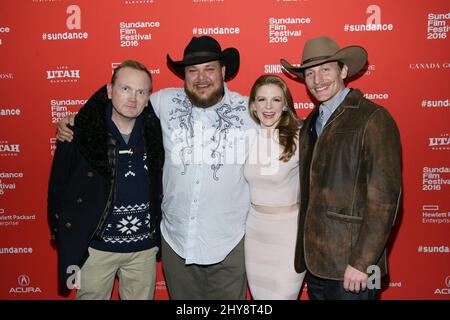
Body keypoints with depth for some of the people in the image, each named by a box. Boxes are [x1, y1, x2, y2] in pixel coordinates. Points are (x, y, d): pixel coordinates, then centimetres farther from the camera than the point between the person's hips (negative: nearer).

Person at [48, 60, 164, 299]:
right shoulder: (79, 135, -11)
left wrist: (160, 239, 5)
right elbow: (59, 197, -6)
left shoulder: (154, 133, -4)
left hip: (144, 248, 2)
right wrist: (68, 259, -4)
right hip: (95, 248, -2)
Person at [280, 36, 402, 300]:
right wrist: (305, 252, 8)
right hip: (314, 260, 6)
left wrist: (361, 262, -17)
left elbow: (384, 198, -15)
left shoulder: (373, 118, -11)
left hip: (350, 267, -6)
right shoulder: (311, 122, 10)